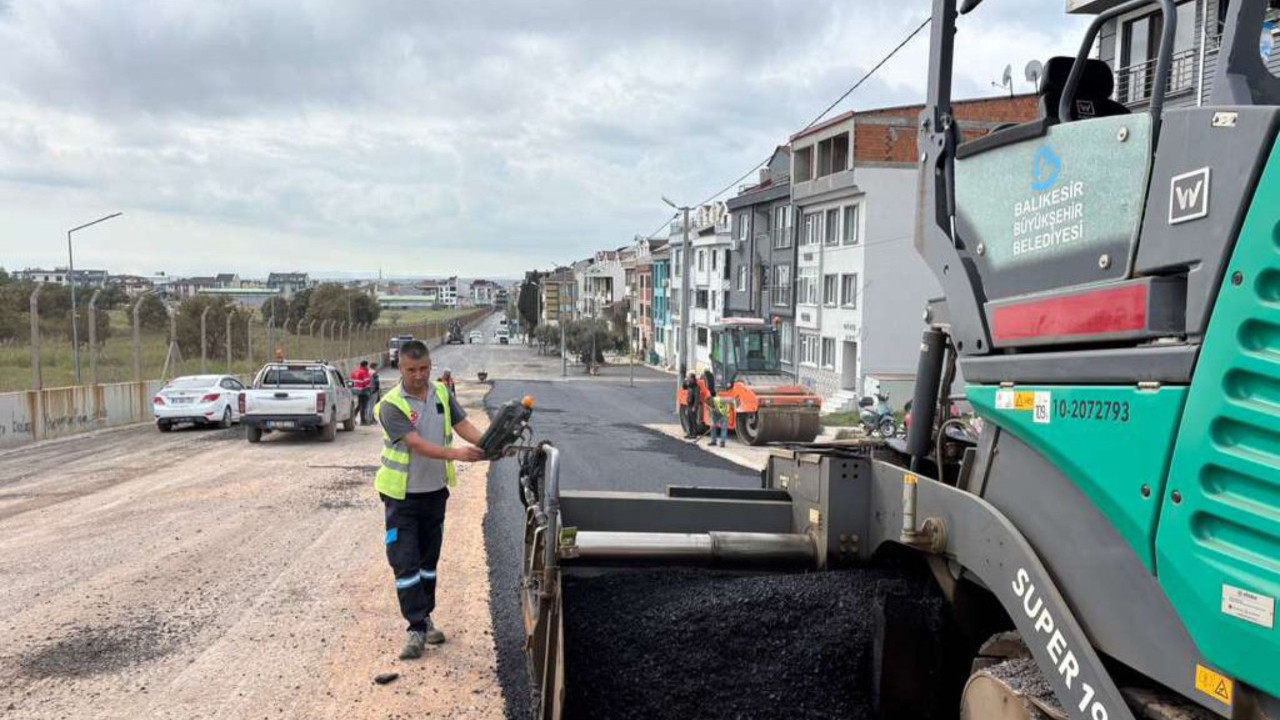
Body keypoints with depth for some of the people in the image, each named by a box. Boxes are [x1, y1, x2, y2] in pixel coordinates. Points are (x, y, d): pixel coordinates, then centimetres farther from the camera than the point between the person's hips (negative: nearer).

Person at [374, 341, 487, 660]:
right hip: (402, 496, -5)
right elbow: (417, 444, -28)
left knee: (428, 559, 16)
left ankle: (425, 619, 30)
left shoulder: (441, 393, 0)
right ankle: (417, 629, 0)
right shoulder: (392, 405, -19)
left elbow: (463, 425, -3)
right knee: (405, 562, -6)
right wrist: (456, 454, -39)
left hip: (435, 491, 5)